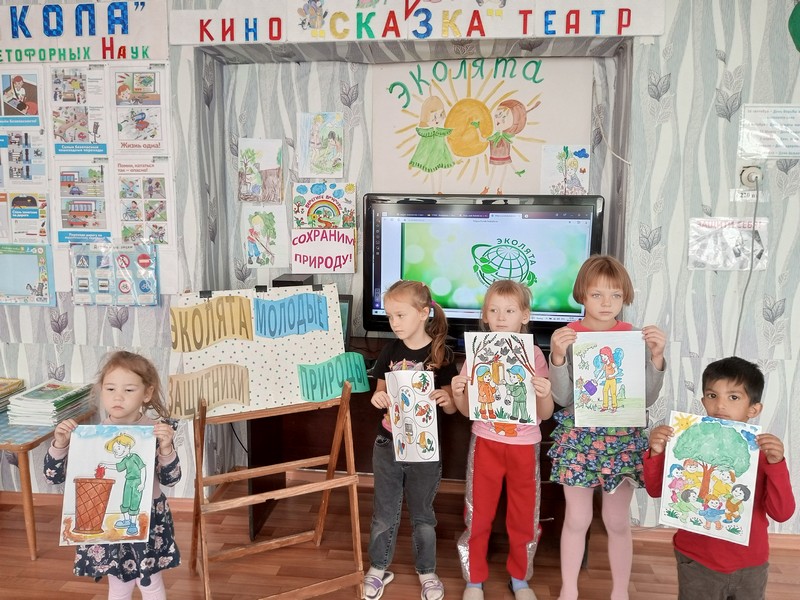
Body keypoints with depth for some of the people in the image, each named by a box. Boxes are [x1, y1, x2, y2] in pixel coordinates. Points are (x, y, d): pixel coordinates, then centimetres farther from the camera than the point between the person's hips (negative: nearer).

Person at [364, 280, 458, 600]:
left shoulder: (441, 354, -12)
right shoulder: (390, 351, -4)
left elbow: (451, 408, -6)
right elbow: (381, 393, 6)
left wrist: (446, 399, -28)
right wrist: (377, 398, -16)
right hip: (388, 444, 2)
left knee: (422, 514, 16)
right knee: (384, 513, 16)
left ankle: (427, 572, 36)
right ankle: (378, 568, 37)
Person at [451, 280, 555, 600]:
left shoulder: (534, 355, -5)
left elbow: (544, 415, -3)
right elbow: (467, 410, 1)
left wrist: (545, 394, -23)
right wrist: (457, 393, -19)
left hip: (524, 445, 0)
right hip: (486, 443, 0)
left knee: (524, 515, 12)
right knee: (478, 514, 9)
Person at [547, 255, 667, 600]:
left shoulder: (636, 338, -3)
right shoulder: (567, 336, -6)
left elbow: (647, 399, -5)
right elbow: (562, 397, -10)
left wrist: (657, 357, -17)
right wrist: (558, 356, -24)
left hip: (623, 437, 1)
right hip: (578, 435, -1)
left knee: (618, 522, 11)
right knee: (577, 519, 9)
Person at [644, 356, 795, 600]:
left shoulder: (764, 450, -8)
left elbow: (782, 513, -14)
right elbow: (656, 490, -4)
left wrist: (776, 463, -26)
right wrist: (656, 453, -21)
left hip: (750, 566, 1)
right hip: (697, 561, -1)